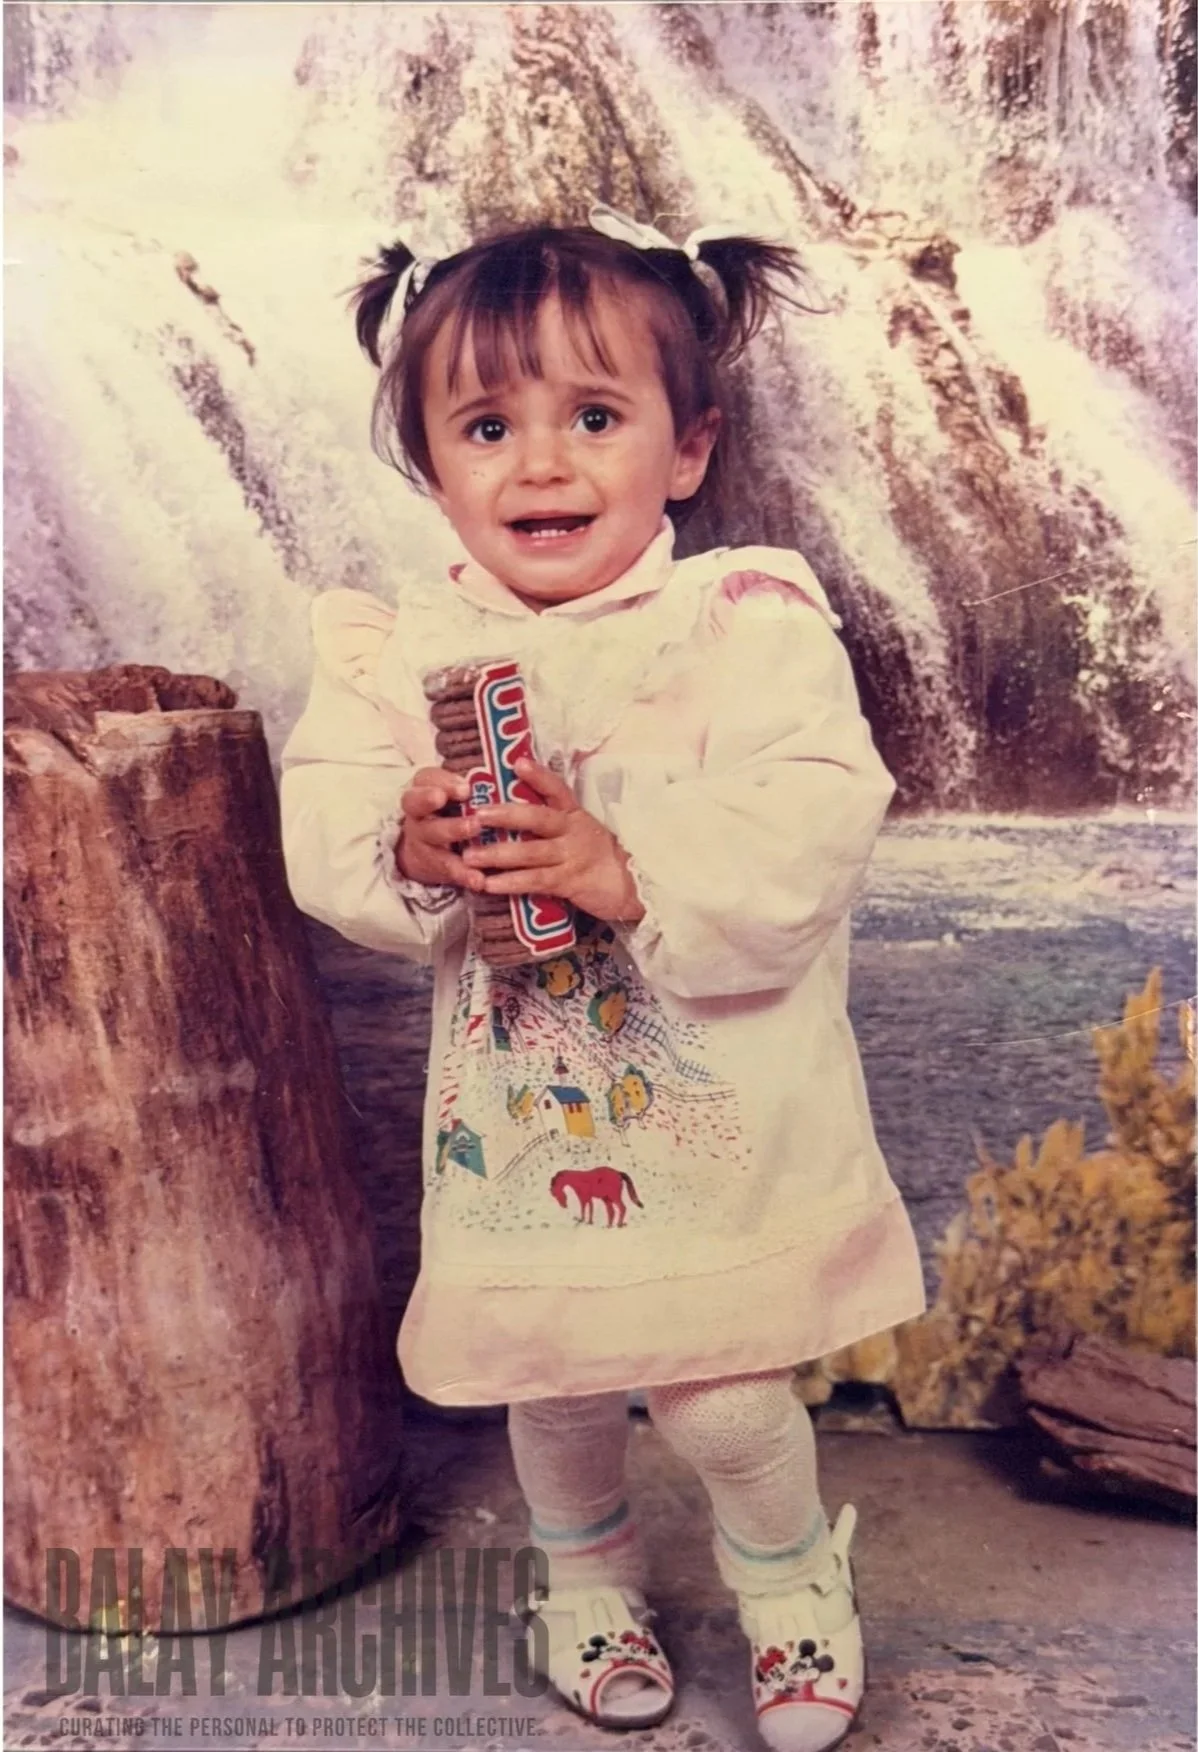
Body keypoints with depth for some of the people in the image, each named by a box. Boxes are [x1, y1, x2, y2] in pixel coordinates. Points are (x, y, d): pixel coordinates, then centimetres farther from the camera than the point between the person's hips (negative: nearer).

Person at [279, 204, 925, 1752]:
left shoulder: (753, 620, -12)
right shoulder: (400, 643, -2)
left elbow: (812, 840, -22)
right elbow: (319, 827, -5)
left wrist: (629, 871, -34)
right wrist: (405, 848, -26)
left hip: (725, 1104, -3)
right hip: (516, 1102, 4)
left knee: (724, 1396, 2)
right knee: (549, 1381, 19)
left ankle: (789, 1574, 39)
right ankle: (586, 1576, 52)